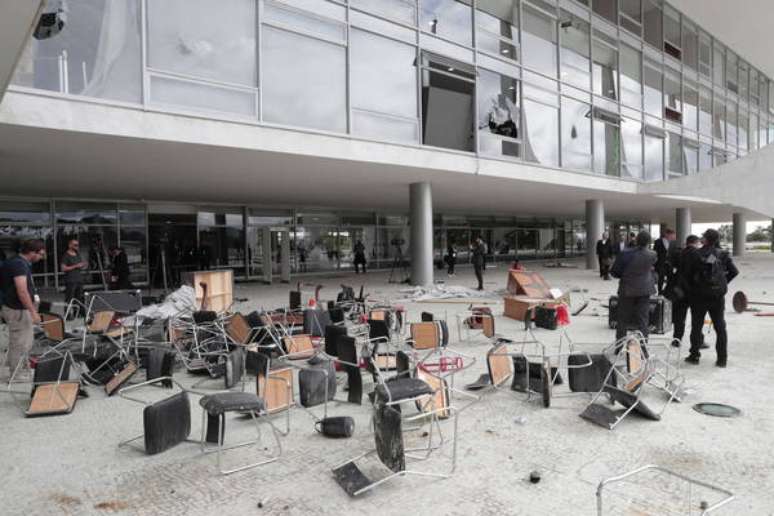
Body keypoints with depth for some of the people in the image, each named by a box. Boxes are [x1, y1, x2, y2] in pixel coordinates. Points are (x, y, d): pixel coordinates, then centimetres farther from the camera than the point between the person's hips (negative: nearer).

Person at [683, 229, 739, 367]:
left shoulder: (696, 255, -10)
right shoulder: (723, 254, -4)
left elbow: (688, 273, -6)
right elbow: (734, 271, -1)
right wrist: (723, 282, 12)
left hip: (699, 295, -2)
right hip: (718, 295, 2)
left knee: (696, 326, 9)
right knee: (720, 327, 11)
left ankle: (694, 355, 13)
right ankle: (722, 359, 13)